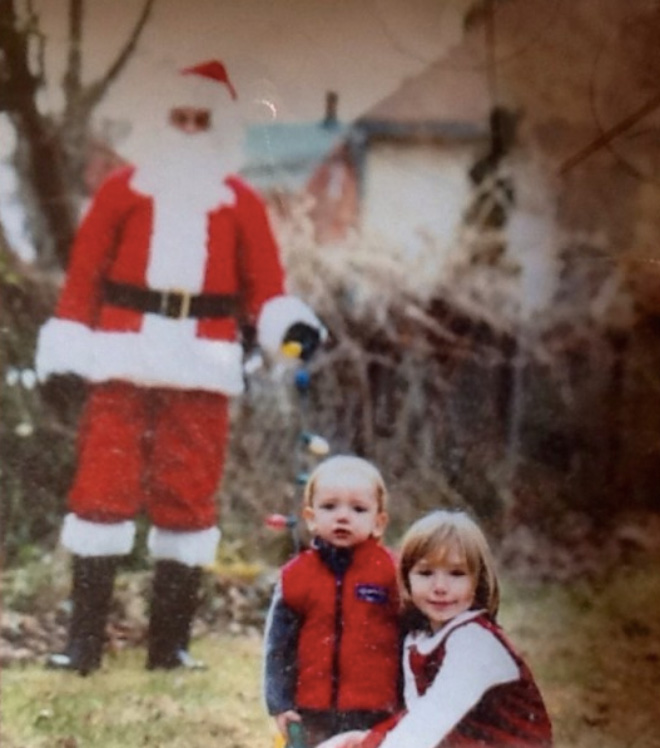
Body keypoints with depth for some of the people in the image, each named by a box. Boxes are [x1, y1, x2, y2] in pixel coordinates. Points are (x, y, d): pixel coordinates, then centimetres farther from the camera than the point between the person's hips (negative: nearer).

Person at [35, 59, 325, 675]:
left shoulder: (241, 204, 9)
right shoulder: (122, 190, 6)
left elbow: (263, 286, 8)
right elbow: (83, 275, 5)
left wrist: (289, 324, -13)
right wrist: (63, 354, 0)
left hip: (201, 370, 1)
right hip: (123, 364, -1)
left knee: (188, 500, 2)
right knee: (103, 488, -5)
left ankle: (170, 644, 10)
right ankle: (84, 641, 0)